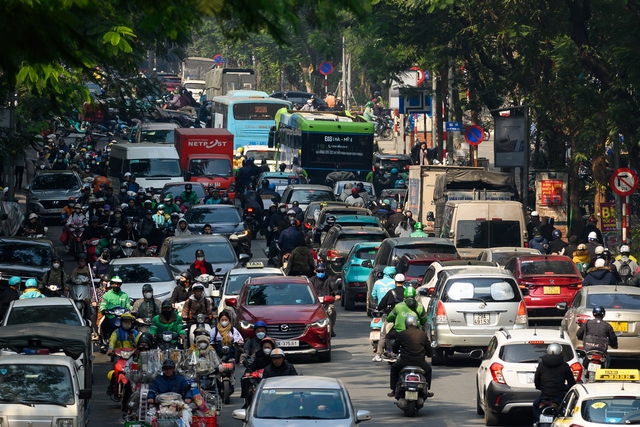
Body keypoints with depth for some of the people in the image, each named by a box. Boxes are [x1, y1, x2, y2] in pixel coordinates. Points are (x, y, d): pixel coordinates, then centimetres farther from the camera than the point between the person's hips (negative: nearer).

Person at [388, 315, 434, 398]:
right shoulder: (423, 335, 2)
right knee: (428, 369, 36)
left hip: (405, 364, -1)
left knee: (394, 368, 32)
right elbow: (429, 352, 8)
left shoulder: (401, 334, -2)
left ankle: (393, 391, 30)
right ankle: (426, 390, 36)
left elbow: (394, 349, 10)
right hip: (420, 364, 1)